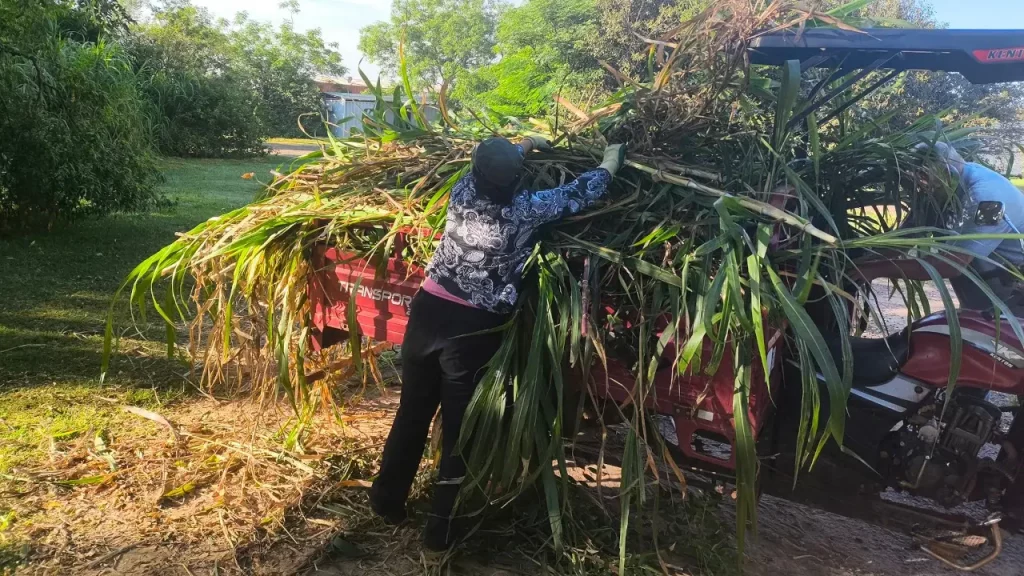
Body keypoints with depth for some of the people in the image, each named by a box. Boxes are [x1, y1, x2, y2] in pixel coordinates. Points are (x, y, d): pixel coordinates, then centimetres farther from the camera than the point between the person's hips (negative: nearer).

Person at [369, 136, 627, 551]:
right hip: (474, 329, -4)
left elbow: (488, 170, 22)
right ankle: (440, 529, 20)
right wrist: (610, 163, 20)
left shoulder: (462, 194, -2)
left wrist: (524, 145, 36)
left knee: (413, 412, 17)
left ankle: (387, 501, 33)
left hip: (429, 312, 5)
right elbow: (578, 195, 1)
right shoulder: (524, 211, -13)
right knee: (458, 426, 8)